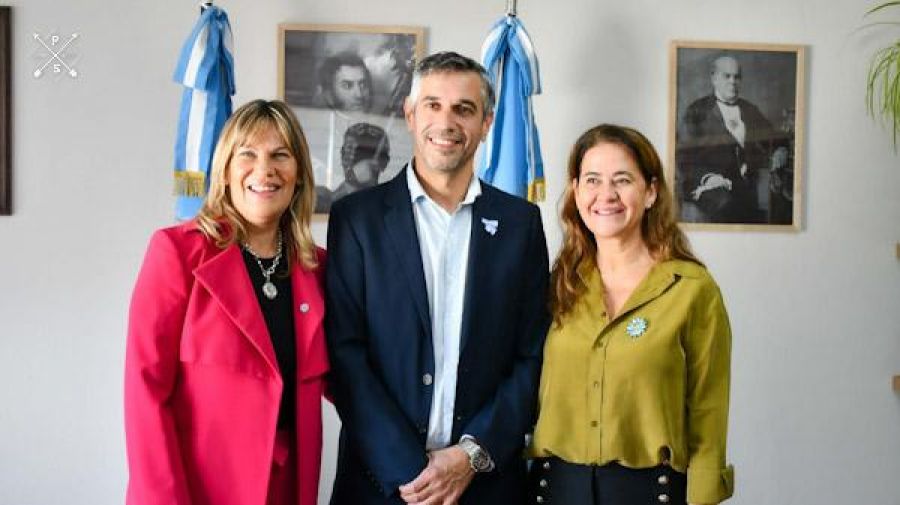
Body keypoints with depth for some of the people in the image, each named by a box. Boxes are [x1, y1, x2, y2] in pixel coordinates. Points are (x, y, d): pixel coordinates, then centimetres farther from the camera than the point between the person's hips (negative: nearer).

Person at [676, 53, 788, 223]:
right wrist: (705, 177, -17)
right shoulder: (697, 111, 7)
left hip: (747, 190, 4)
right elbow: (684, 155, 0)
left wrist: (779, 151, -1)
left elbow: (774, 140, 23)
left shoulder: (751, 111, 22)